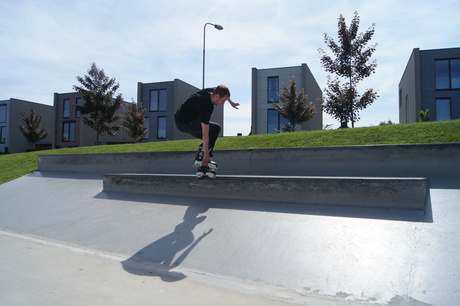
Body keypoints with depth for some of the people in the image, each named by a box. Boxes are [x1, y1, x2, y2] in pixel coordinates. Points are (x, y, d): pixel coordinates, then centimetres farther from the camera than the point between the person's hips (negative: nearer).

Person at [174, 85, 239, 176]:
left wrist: (231, 102, 33)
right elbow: (205, 133, -28)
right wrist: (206, 154, -25)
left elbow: (224, 92, 25)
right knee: (215, 129, -14)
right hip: (184, 123, -10)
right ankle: (204, 162, -13)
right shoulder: (207, 107, -29)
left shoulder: (212, 91, -3)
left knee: (209, 139, 11)